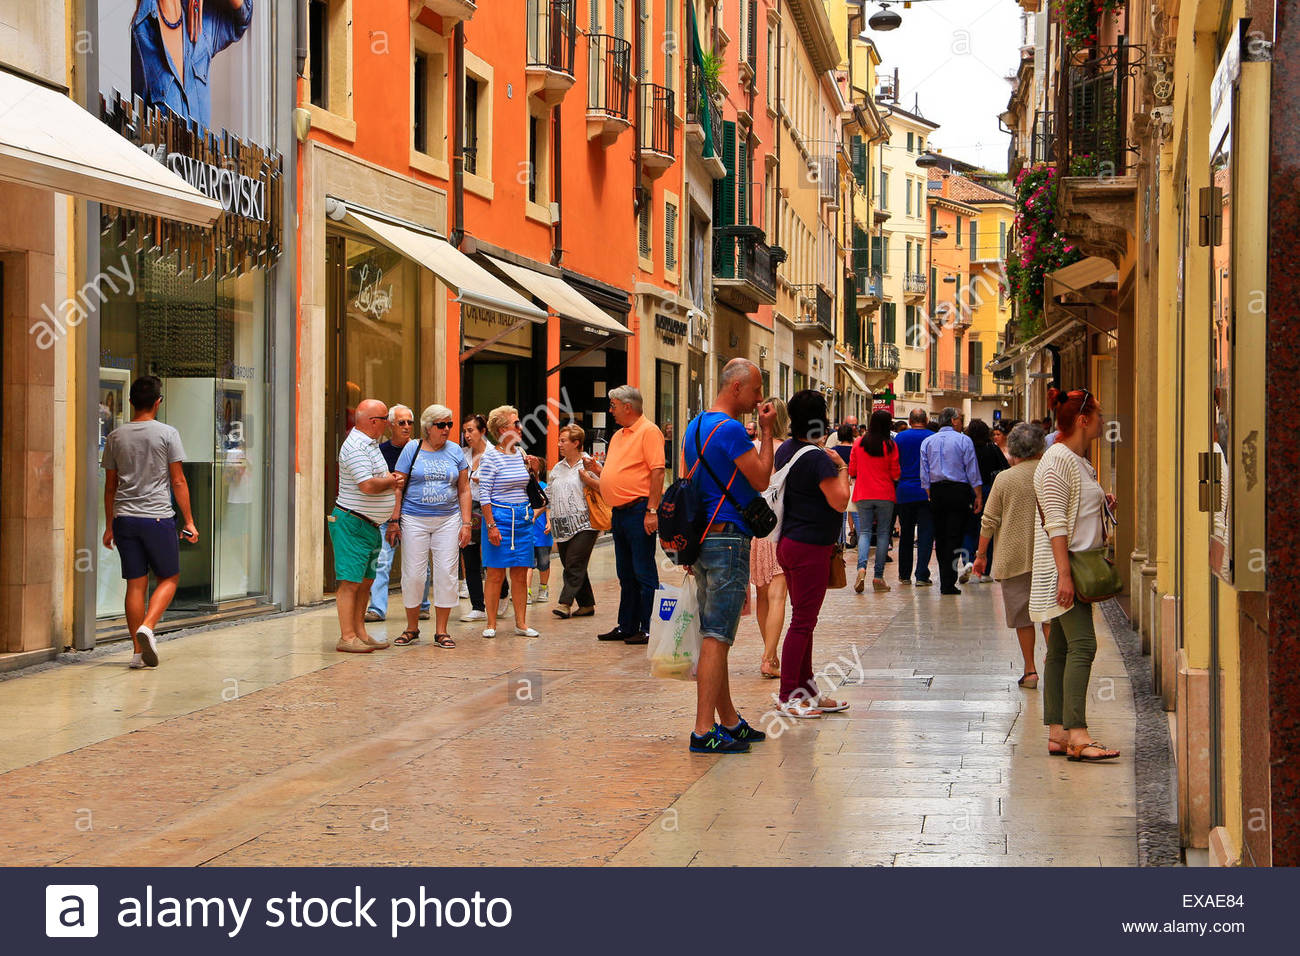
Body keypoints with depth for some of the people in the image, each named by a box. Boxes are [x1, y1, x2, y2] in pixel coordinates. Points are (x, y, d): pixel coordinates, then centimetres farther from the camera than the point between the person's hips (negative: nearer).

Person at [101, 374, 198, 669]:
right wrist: (189, 522, 2)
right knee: (168, 578, 9)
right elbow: (178, 482, -4)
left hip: (125, 518, 4)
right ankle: (147, 627, -14)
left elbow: (110, 486, 12)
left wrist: (109, 526, 19)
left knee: (136, 584, 7)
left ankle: (138, 651, 6)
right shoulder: (167, 434, -4)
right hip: (158, 516, -4)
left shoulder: (115, 437, 7)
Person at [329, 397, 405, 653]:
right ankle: (347, 637, -9)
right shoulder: (355, 447, -18)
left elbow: (377, 476, 25)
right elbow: (368, 485, -25)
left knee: (366, 581, 12)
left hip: (371, 525, 10)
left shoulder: (370, 443, 15)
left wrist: (390, 479, 2)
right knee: (351, 581, -9)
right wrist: (393, 480, -7)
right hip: (352, 523, -10)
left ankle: (359, 632, 16)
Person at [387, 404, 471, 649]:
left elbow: (464, 490, 11)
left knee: (446, 574, -1)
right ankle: (412, 628, 13)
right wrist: (394, 521, -5)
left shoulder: (455, 451, 8)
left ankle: (441, 631, 7)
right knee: (413, 574, -2)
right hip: (414, 519, -2)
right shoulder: (412, 449, 2)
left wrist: (466, 523, 3)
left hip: (448, 520, 2)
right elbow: (398, 488, 1)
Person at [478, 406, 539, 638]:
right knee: (496, 574, -3)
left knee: (520, 574, 6)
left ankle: (521, 623, 10)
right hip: (500, 516, -6)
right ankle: (491, 624, 4)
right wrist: (491, 525, -15)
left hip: (522, 517, 6)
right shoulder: (491, 456, -8)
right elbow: (484, 494, -10)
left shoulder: (520, 453, 11)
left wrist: (531, 470, 4)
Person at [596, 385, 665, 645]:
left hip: (640, 509, -9)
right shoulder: (618, 435, 19)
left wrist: (652, 510, -21)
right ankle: (626, 626, 19)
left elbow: (657, 471, -17)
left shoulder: (649, 431, -9)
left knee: (644, 573, -6)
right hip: (620, 511, 9)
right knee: (626, 574, 13)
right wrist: (597, 469, 9)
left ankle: (648, 629, -3)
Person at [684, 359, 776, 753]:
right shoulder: (731, 429, -15)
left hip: (701, 538, 10)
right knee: (716, 638, -10)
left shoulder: (695, 427, 16)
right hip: (728, 539, -10)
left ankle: (729, 721, 21)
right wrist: (766, 432, -5)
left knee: (713, 635, 13)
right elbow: (761, 479, -12)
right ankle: (704, 730, -12)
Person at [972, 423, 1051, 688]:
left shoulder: (1005, 479, -6)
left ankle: (1030, 670, 8)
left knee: (1022, 616, 6)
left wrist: (981, 554, 7)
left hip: (1015, 557, -2)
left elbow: (989, 521, -3)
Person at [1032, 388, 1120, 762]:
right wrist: (1064, 573, -24)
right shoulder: (1058, 459, -13)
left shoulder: (1077, 460, 18)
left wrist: (1102, 504, 12)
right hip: (1062, 565, -10)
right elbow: (1055, 523, -19)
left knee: (1060, 647, 8)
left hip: (1077, 564, 10)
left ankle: (1057, 731, 9)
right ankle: (1077, 735, -20)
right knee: (1081, 645, -16)